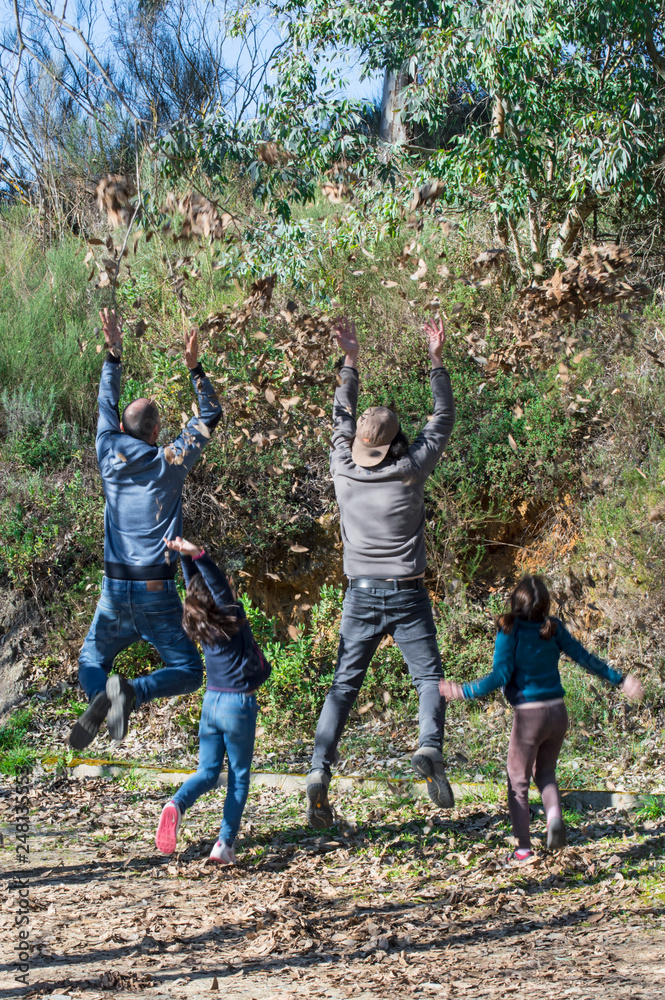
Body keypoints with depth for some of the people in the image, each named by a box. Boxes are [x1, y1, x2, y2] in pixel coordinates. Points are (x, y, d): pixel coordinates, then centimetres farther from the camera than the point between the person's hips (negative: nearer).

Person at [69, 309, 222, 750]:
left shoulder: (111, 458, 3)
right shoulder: (170, 463, -5)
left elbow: (107, 406, 18)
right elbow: (210, 417, 6)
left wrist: (114, 353, 24)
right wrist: (195, 368, 7)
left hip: (115, 589, 3)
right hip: (157, 591, -3)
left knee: (91, 662, 18)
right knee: (188, 671, 5)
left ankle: (100, 697, -19)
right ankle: (132, 692, -25)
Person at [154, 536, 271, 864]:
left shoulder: (200, 625, 2)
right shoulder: (232, 620, -14)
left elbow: (196, 585, 10)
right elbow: (220, 585, -24)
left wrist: (185, 556, 7)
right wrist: (197, 555, -33)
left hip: (211, 702, 5)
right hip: (238, 705, -5)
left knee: (207, 772, 11)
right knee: (239, 777, 7)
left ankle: (177, 803, -19)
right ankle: (225, 843, 0)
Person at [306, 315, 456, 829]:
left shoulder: (344, 469, -3)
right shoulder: (410, 470, -9)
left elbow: (342, 417, 14)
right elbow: (444, 419, 3)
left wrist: (351, 361, 19)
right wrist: (437, 360, 7)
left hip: (361, 594, 2)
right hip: (407, 594, -2)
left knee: (344, 685, 6)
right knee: (430, 677, 6)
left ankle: (320, 768, -9)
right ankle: (430, 747, -21)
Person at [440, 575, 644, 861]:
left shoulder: (510, 632, -11)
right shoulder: (553, 628, 1)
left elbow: (501, 676, -17)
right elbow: (585, 658, 5)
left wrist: (463, 691, -13)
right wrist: (619, 679, 16)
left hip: (529, 715, -4)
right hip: (558, 711, 4)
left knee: (518, 780, 11)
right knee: (545, 771, 23)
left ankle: (523, 846, 11)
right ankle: (554, 817, -3)